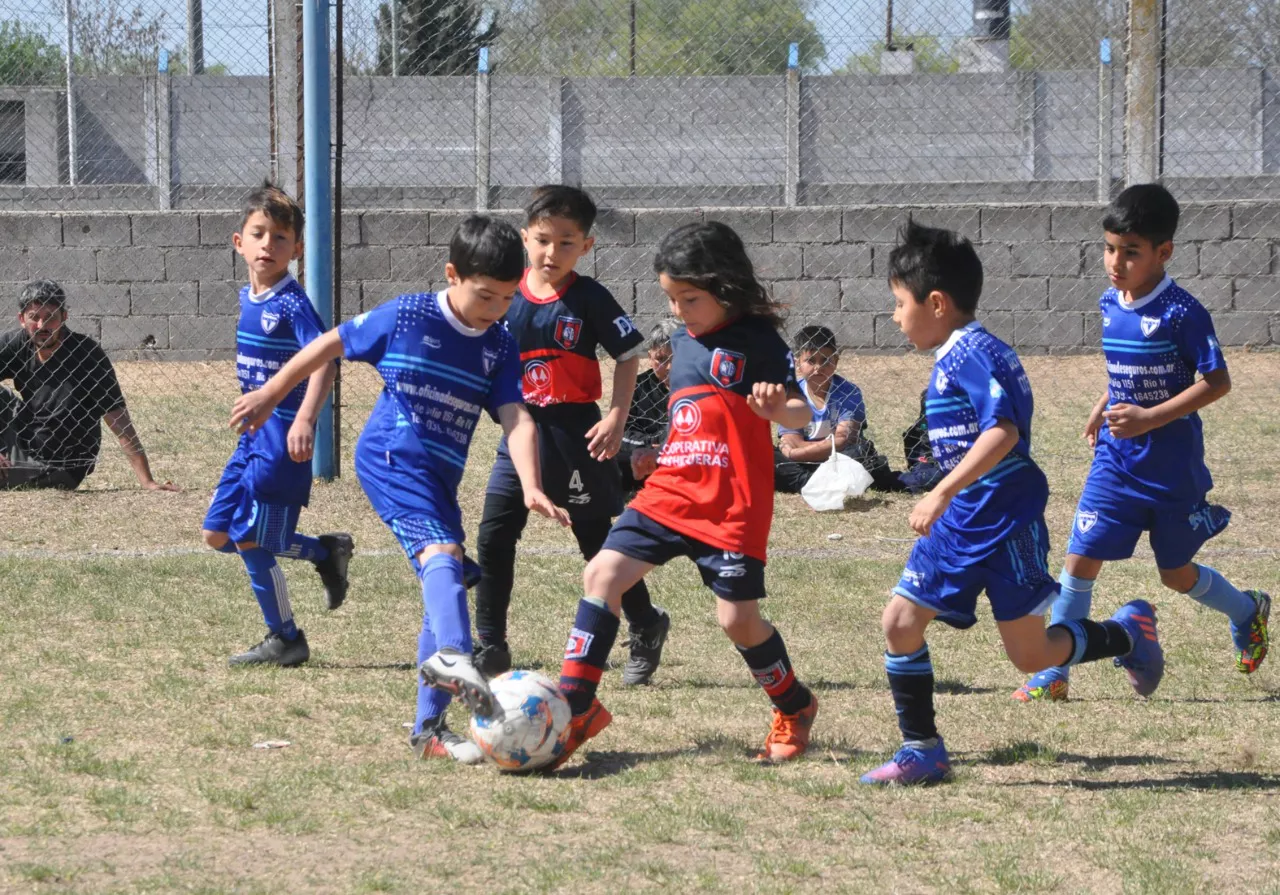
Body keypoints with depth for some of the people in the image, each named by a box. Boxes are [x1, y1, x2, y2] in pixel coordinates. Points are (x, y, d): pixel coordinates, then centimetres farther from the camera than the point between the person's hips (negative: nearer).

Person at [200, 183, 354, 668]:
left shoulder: (292, 303, -16)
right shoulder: (248, 298, 9)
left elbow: (323, 359, -28)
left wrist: (305, 419, -40)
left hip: (281, 438, -9)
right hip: (253, 434, 9)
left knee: (250, 541, -5)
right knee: (217, 534, 10)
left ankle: (285, 639, 12)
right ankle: (325, 552, 22)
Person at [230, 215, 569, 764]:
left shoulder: (500, 348, 6)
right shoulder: (407, 317, -5)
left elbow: (517, 419, -6)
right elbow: (333, 344, 7)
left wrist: (530, 486, -23)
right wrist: (270, 395, 11)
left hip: (439, 480, 7)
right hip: (390, 457, -7)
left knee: (444, 586, 8)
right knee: (442, 551, -31)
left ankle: (430, 729, 16)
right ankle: (451, 657, -56)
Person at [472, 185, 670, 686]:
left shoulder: (589, 299, -8)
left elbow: (628, 355, -5)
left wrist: (617, 417, -14)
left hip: (574, 432, -3)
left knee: (598, 540, 6)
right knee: (493, 537, -3)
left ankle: (646, 627, 27)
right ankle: (489, 648, 6)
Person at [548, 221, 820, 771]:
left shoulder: (755, 339, -7)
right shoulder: (682, 340, 14)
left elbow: (800, 413, -12)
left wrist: (778, 407, -32)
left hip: (731, 505, -6)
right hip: (670, 492, 6)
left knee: (738, 618, -4)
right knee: (603, 573, -9)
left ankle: (794, 709, 23)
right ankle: (575, 709, -7)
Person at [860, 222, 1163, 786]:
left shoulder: (976, 354, -17)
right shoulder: (952, 359, 13)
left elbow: (1002, 431, -30)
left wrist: (942, 494, -33)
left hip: (1007, 523, -9)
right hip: (961, 522, 9)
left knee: (1031, 654, -2)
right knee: (900, 622, 0)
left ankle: (1127, 634, 23)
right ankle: (923, 753, 7)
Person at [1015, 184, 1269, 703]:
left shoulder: (1181, 312, -18)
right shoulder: (1110, 305, 3)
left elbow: (1218, 382, -17)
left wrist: (1150, 417, -23)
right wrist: (1103, 408, 8)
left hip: (1173, 467, -5)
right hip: (1116, 461, 5)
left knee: (1177, 573, 11)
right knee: (1080, 558, -7)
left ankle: (1248, 612, 41)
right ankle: (1053, 673, 0)